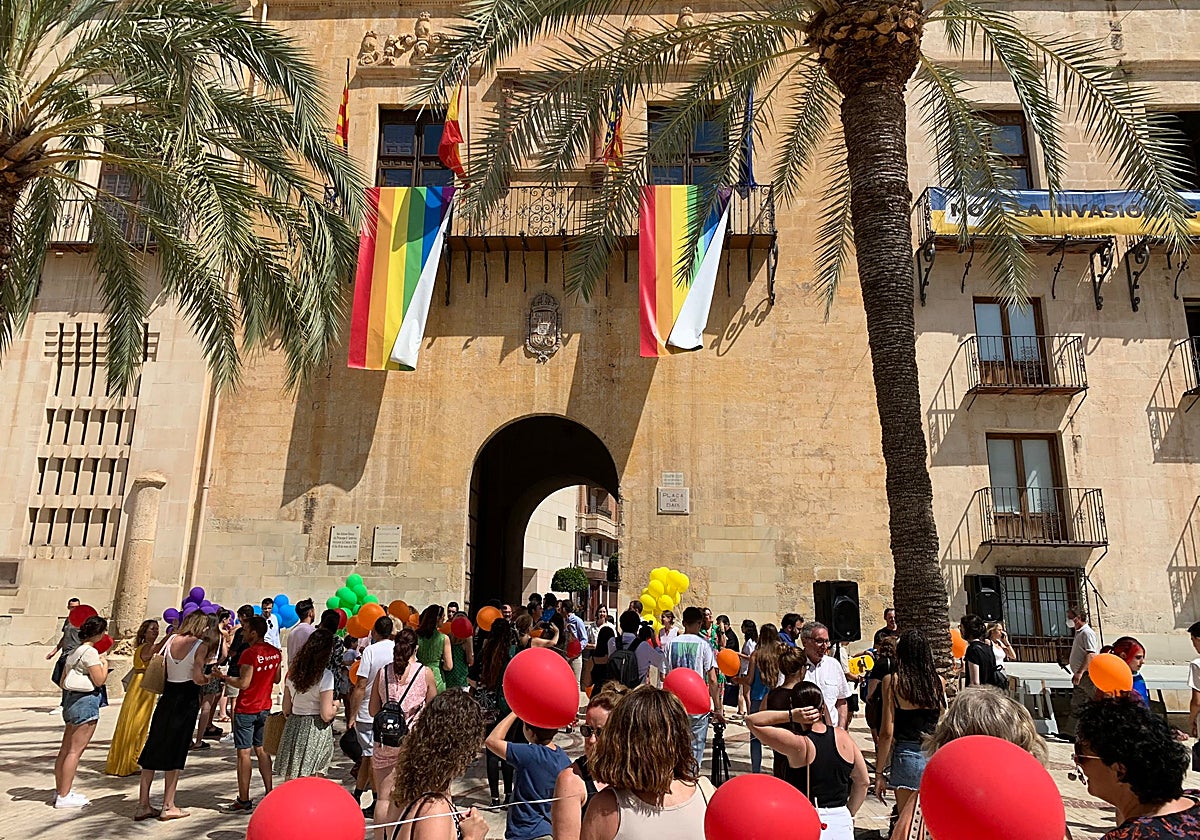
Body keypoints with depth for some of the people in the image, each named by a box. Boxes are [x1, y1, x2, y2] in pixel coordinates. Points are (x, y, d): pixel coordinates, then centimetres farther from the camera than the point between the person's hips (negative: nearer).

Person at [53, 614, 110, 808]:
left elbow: (62, 682, 19)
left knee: (66, 748, 15)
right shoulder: (90, 651, -14)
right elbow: (99, 680, -14)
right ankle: (64, 796, -2)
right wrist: (105, 663, 0)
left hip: (71, 698, 10)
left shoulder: (74, 652, 15)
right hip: (86, 700, -10)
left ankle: (60, 790, 23)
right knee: (75, 750, -5)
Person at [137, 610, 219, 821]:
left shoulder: (171, 640, 3)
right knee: (175, 751, 4)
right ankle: (168, 806, 11)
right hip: (187, 700, -5)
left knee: (153, 748, 12)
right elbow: (198, 679, -15)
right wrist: (213, 676, 4)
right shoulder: (201, 645, -11)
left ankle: (143, 804, 17)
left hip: (167, 696, 5)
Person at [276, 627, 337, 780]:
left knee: (289, 784, 14)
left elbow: (286, 708, 9)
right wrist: (336, 706, 4)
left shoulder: (293, 670, 3)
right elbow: (326, 715, -16)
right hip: (316, 732, -5)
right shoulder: (325, 675, -15)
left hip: (293, 728, 5)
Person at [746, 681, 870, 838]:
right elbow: (863, 781, 8)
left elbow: (752, 721, -15)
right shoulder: (843, 737, -3)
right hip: (841, 823, 4)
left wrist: (789, 715, -19)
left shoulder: (798, 744, -16)